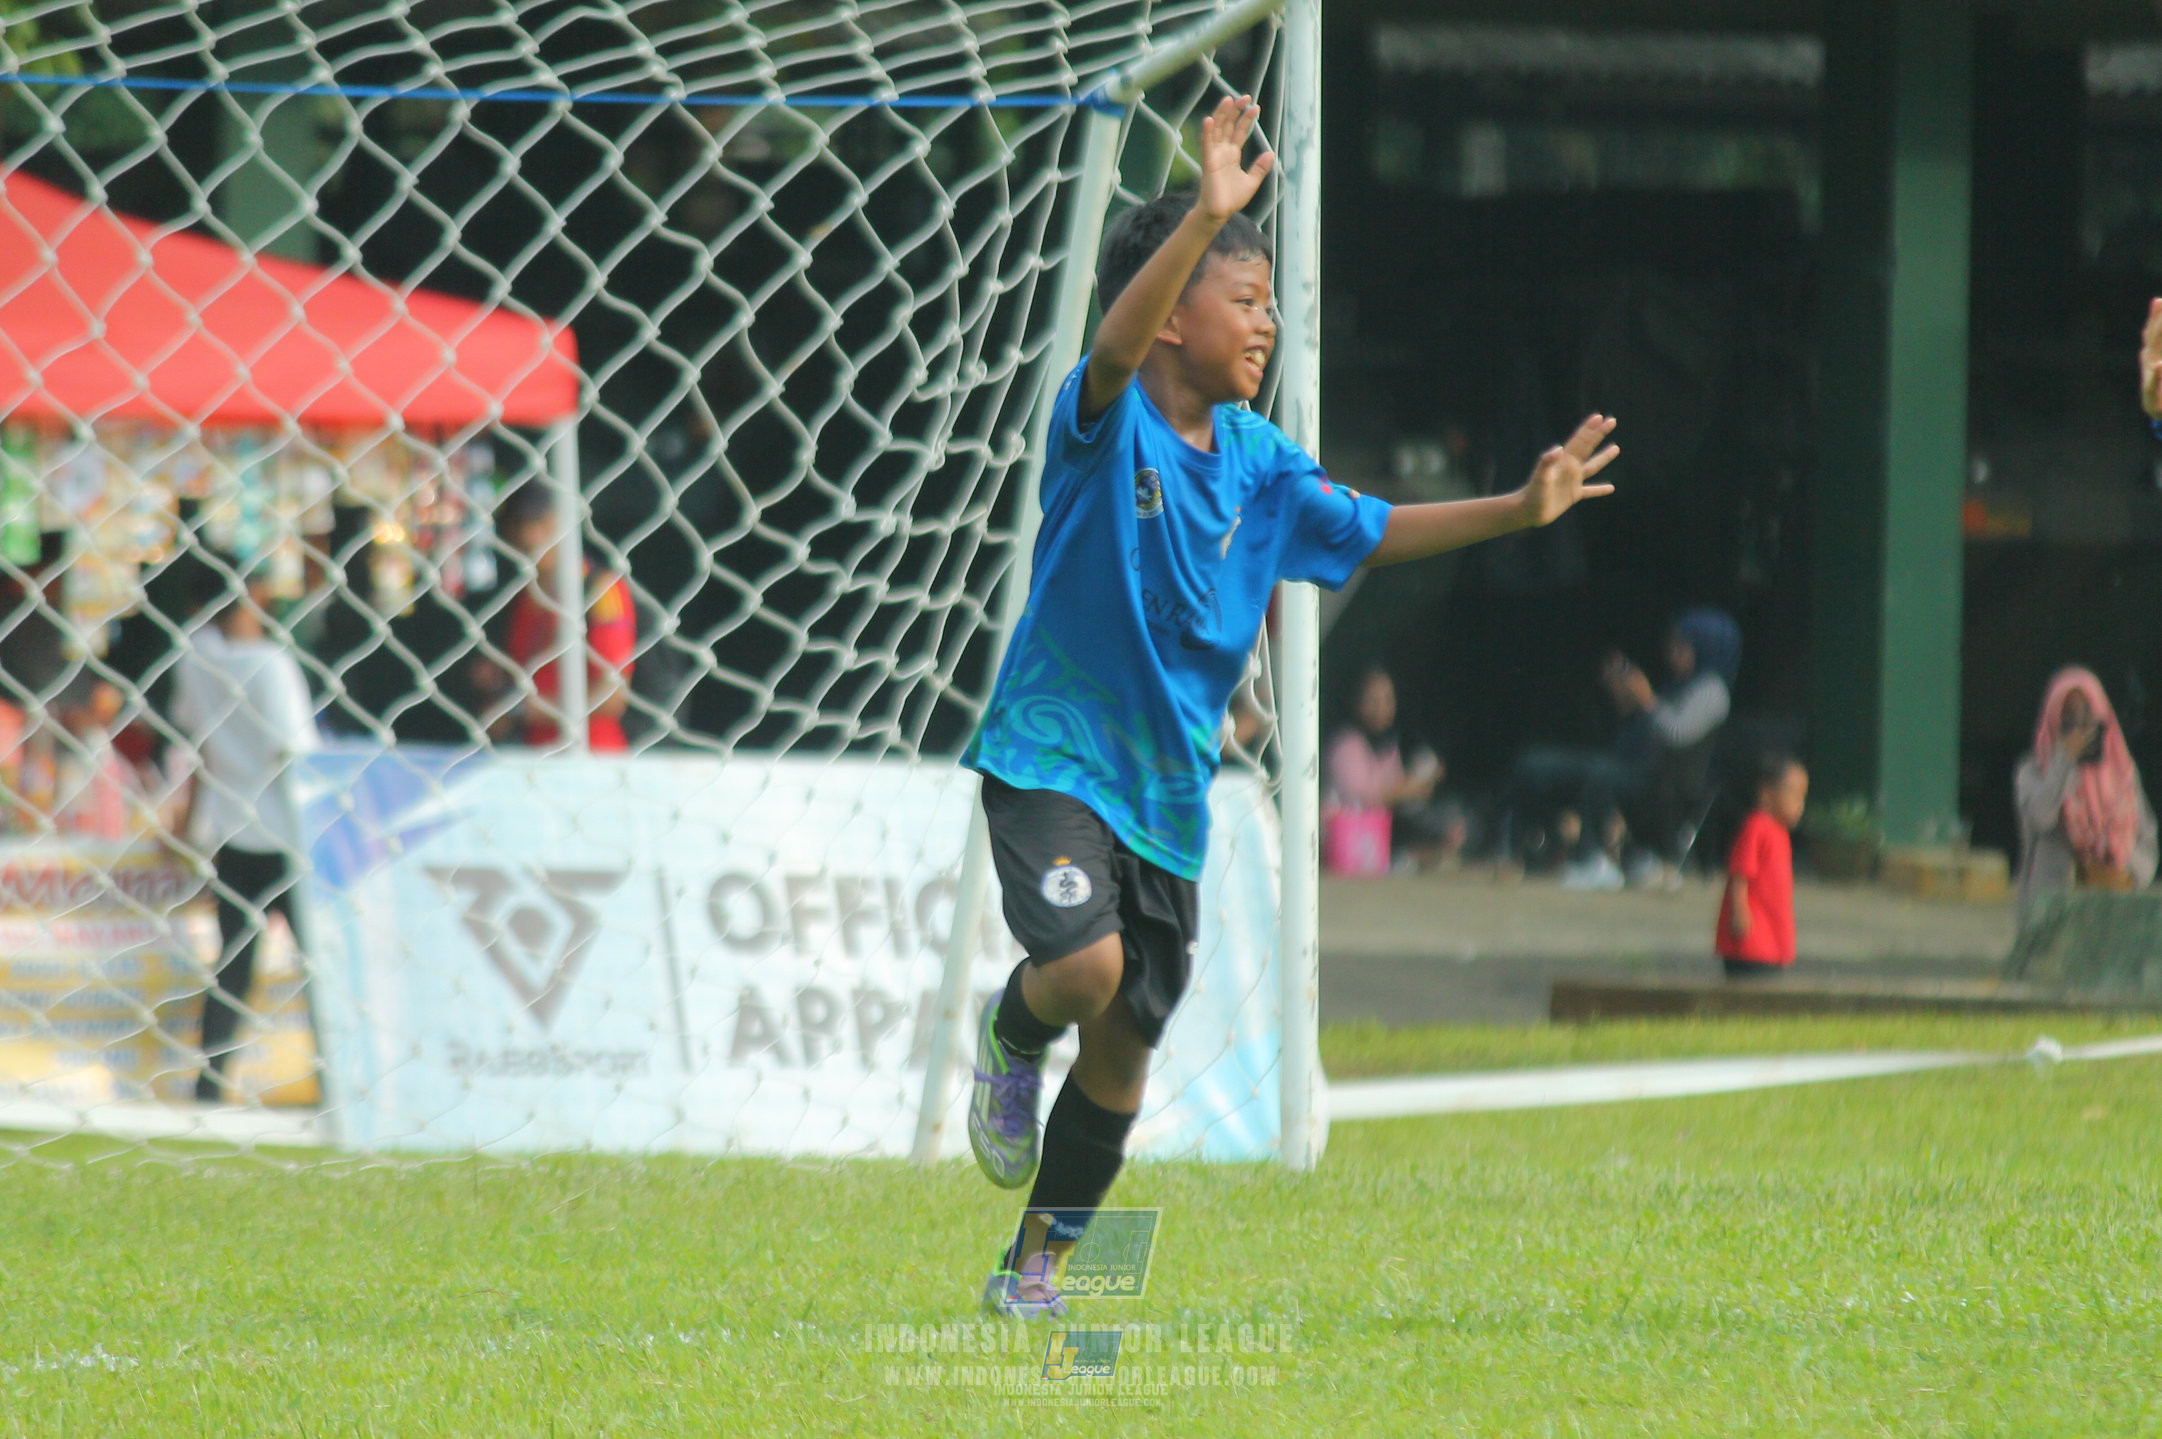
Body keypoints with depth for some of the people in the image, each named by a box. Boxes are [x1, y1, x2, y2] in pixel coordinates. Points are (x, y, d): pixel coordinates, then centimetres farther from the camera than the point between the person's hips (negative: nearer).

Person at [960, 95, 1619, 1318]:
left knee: (1126, 1047, 10)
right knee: (1086, 965, -29)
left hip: (1168, 789, 6)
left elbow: (1366, 531, 10)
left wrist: (1519, 509, -1)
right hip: (1052, 757, -6)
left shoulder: (1256, 462, 5)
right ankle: (1011, 1041, 9)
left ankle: (1035, 1271, 27)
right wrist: (1208, 218, -45)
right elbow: (1118, 343, -33)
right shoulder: (1107, 422, -13)